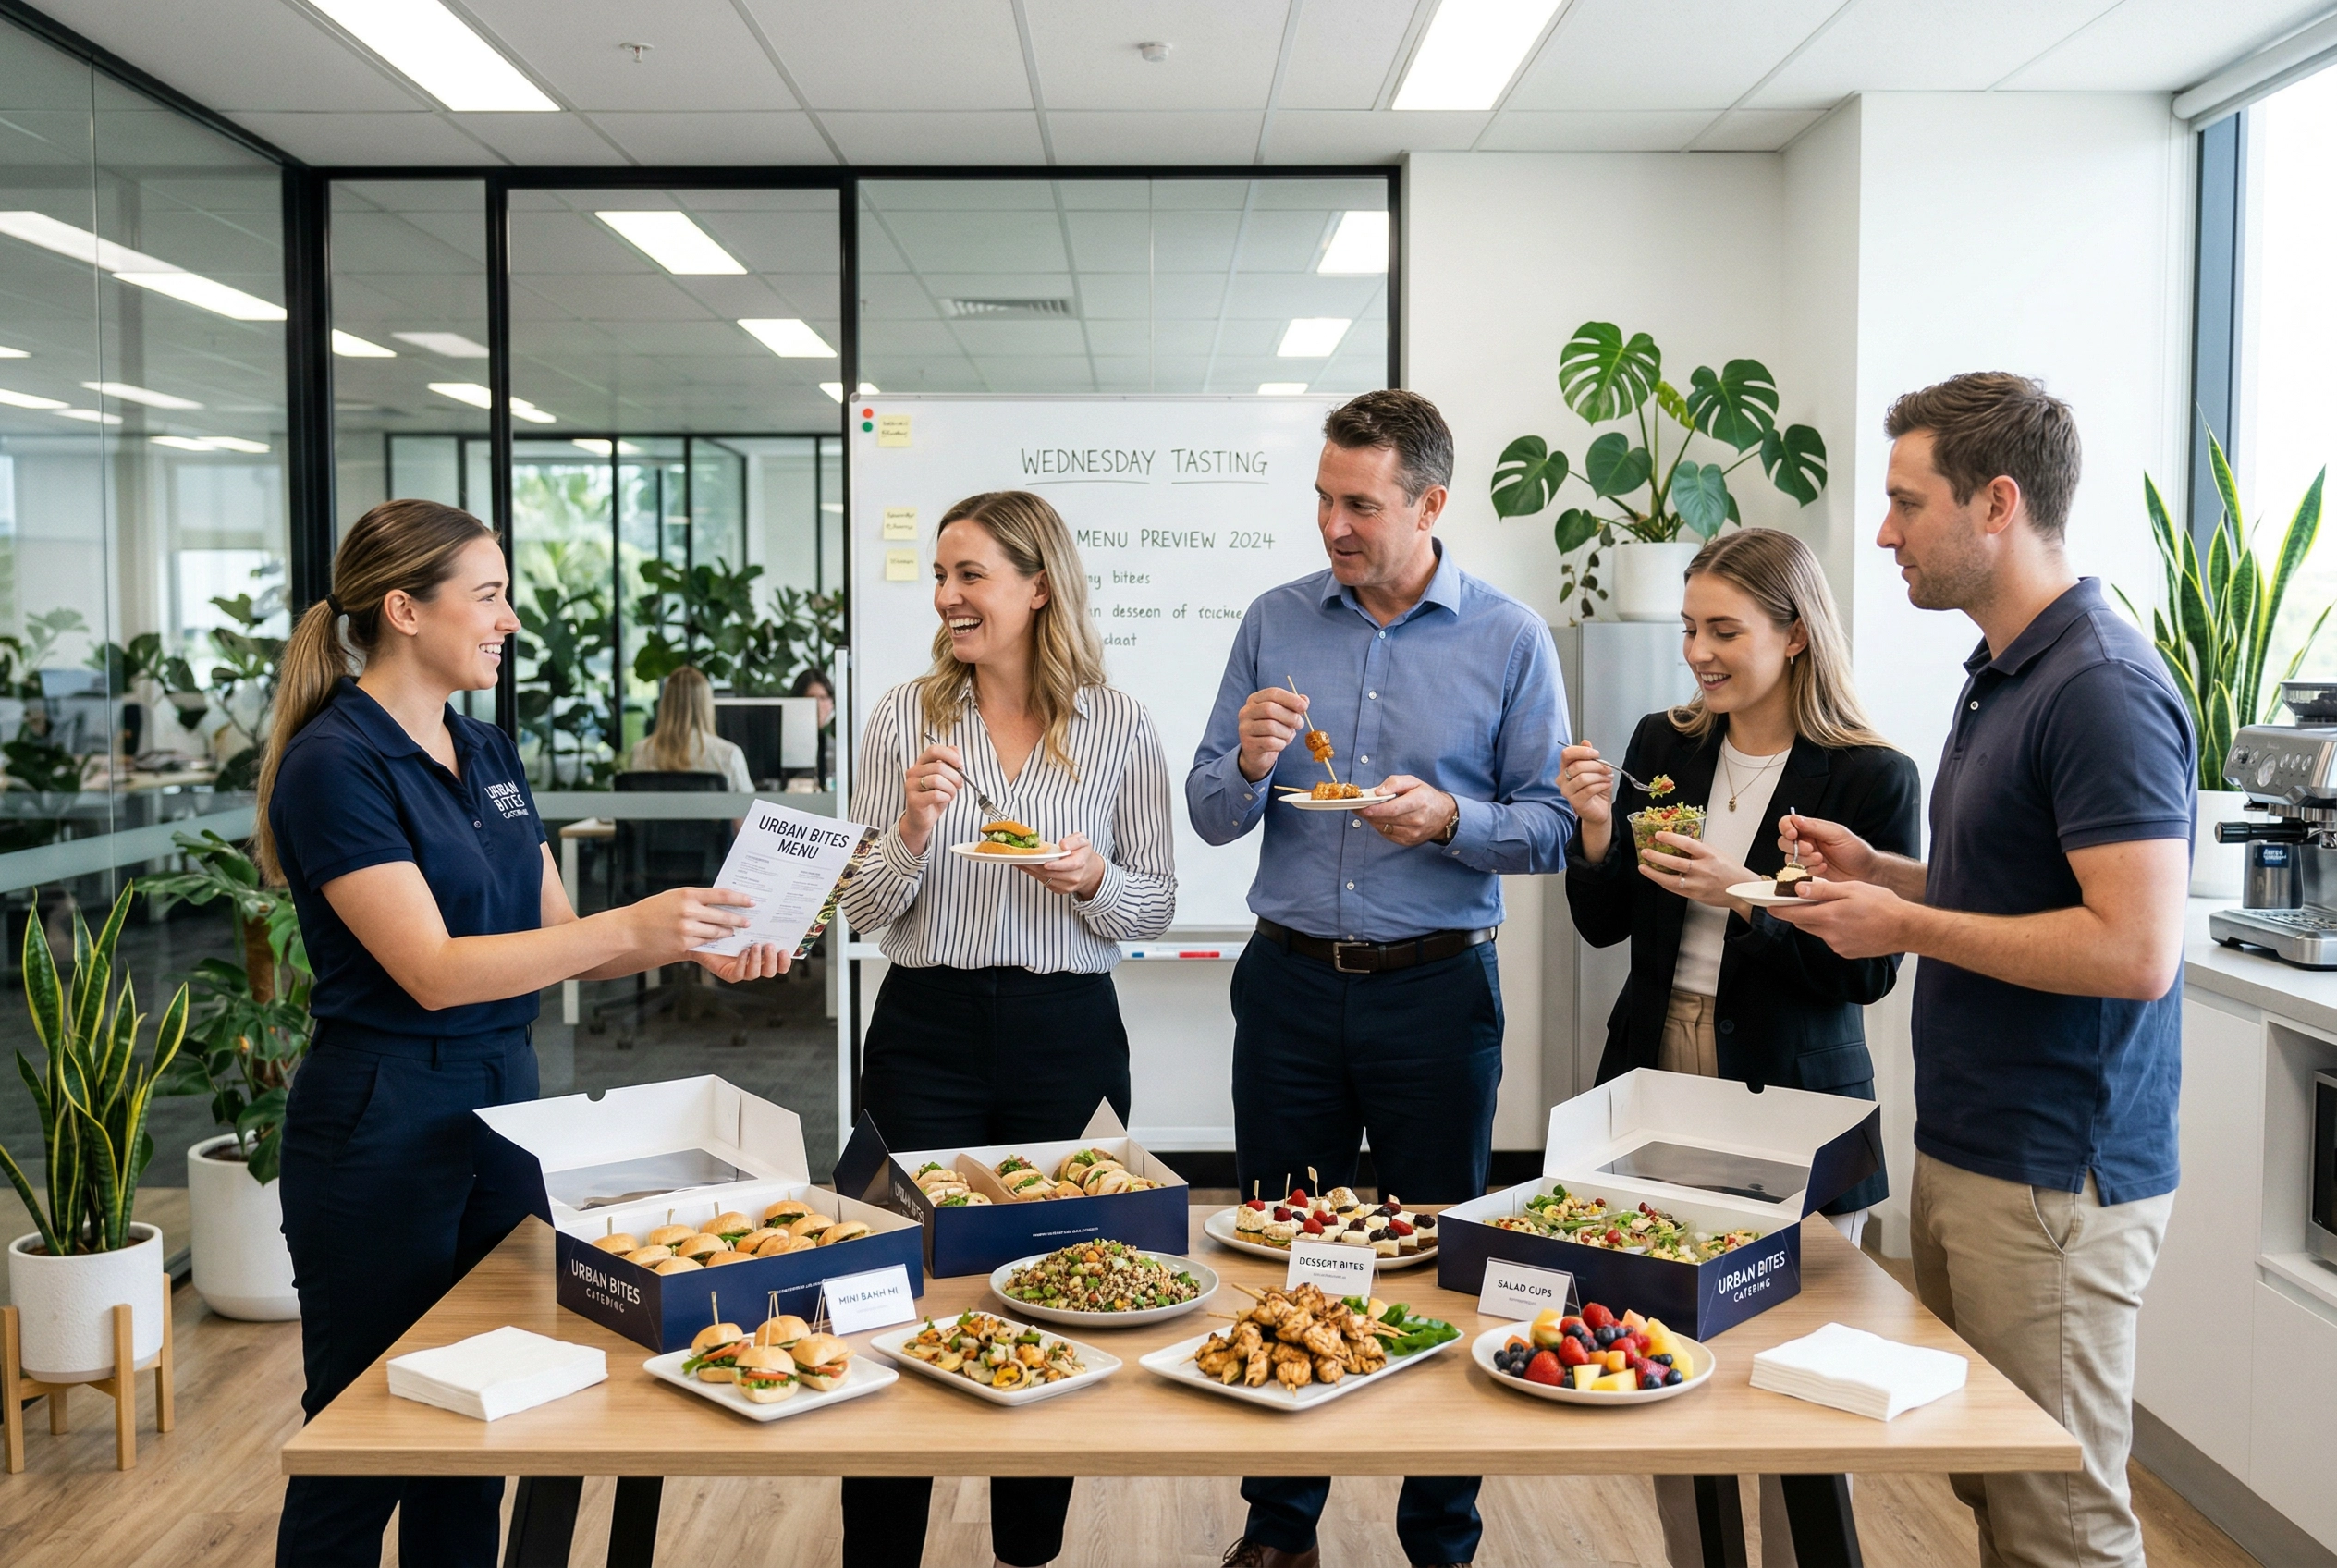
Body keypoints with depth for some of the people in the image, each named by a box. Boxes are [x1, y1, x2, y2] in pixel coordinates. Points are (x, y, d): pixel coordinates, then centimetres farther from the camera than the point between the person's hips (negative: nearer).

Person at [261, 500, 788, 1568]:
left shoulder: (489, 753, 9)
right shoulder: (335, 761, -15)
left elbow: (556, 940, 11)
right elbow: (433, 970, -22)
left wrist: (691, 941, -5)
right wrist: (631, 926, -27)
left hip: (504, 1098, 8)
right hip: (383, 1120, -7)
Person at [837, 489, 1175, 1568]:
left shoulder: (1119, 726, 0)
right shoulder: (903, 718, 1)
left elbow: (1155, 905, 3)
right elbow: (862, 910, 2)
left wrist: (1092, 881, -17)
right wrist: (913, 831, -16)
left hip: (1068, 1035, 0)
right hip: (927, 1032, 0)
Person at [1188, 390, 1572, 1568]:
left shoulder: (1509, 638, -1)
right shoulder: (1275, 623, 5)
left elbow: (1550, 823, -3)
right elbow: (1210, 816, 5)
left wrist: (1451, 820, -21)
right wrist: (1247, 765, -16)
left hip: (1437, 987, -2)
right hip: (1291, 980, 2)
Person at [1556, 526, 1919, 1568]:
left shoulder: (1871, 777, -9)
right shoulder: (1662, 747, 5)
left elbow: (1867, 970, -11)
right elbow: (1604, 927, 7)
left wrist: (1748, 896, -22)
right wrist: (1596, 832, -10)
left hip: (1791, 1099, -4)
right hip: (1658, 1080, 4)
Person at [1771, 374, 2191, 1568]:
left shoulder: (2102, 689, -19)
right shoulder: (2002, 674, 12)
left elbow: (2135, 950, -25)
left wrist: (1907, 926, -17)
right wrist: (1878, 871, 7)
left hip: (2053, 1179, -9)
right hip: (1965, 1154, 9)